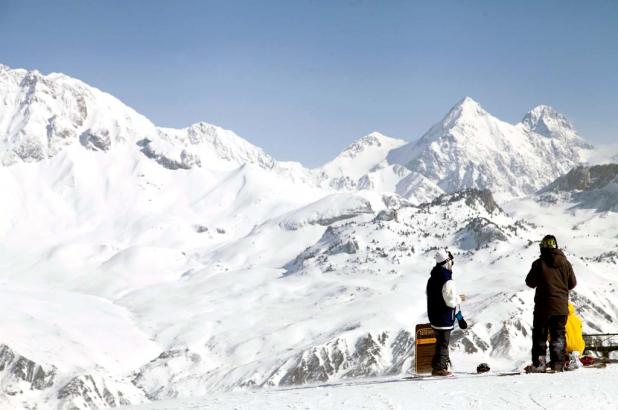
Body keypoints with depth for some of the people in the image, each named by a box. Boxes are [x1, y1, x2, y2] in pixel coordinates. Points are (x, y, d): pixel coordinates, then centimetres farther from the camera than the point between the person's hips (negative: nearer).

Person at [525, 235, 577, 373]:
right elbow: (573, 283, 8)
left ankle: (539, 364, 0)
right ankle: (557, 364, 5)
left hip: (543, 306, -3)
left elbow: (530, 282, -2)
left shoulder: (539, 263, -10)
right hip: (561, 307, 3)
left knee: (539, 335, 6)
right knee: (558, 335, 10)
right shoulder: (565, 263, 1)